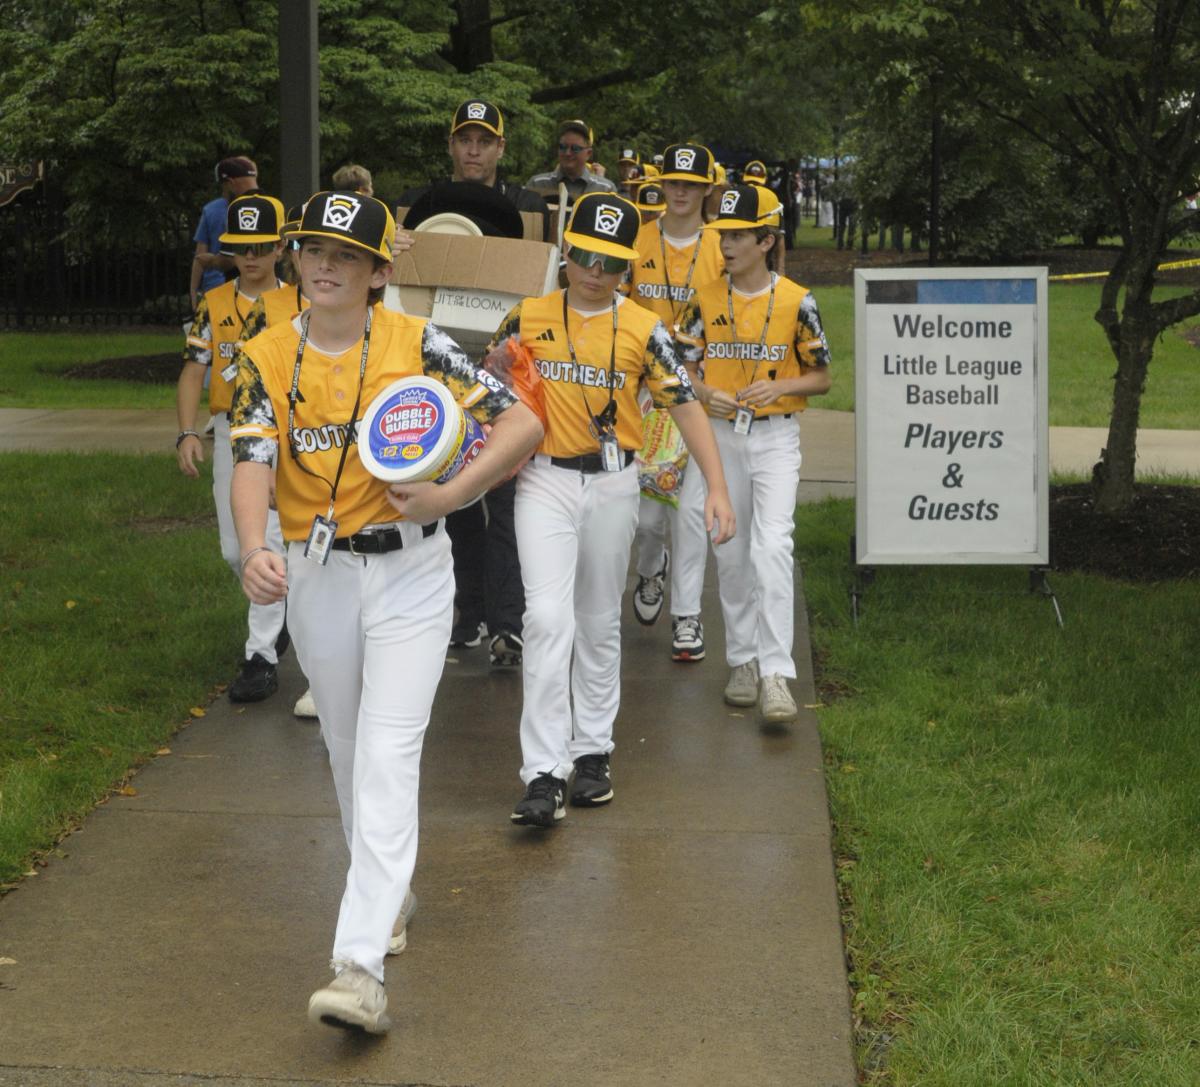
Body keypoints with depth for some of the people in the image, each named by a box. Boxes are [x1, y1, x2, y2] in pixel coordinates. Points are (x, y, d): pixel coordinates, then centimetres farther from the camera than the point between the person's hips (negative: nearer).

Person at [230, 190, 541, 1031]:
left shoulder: (416, 344, -7)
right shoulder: (270, 356, 0)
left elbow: (524, 424, -9)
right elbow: (253, 463, -12)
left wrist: (449, 495, -22)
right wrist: (254, 549, -32)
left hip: (409, 570, -3)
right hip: (316, 574, 4)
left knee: (389, 757, -14)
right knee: (348, 751, 17)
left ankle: (363, 968, -21)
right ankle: (385, 890, 42)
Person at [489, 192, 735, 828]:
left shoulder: (642, 330, -2)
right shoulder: (529, 317, 2)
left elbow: (684, 405, -5)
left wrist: (716, 486, -14)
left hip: (612, 484, 1)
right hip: (544, 480, -1)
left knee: (599, 623, 12)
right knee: (548, 618, -13)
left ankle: (592, 751, 27)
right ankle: (543, 773, -14)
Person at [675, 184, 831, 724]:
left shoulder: (796, 301, -3)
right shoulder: (706, 299, 4)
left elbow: (821, 377, 2)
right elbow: (685, 367, 8)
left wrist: (779, 386, -17)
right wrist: (707, 394, -14)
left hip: (775, 437, -3)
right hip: (720, 435, 3)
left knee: (771, 547, -17)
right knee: (730, 552, 9)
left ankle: (776, 674, -17)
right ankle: (743, 660, 23)